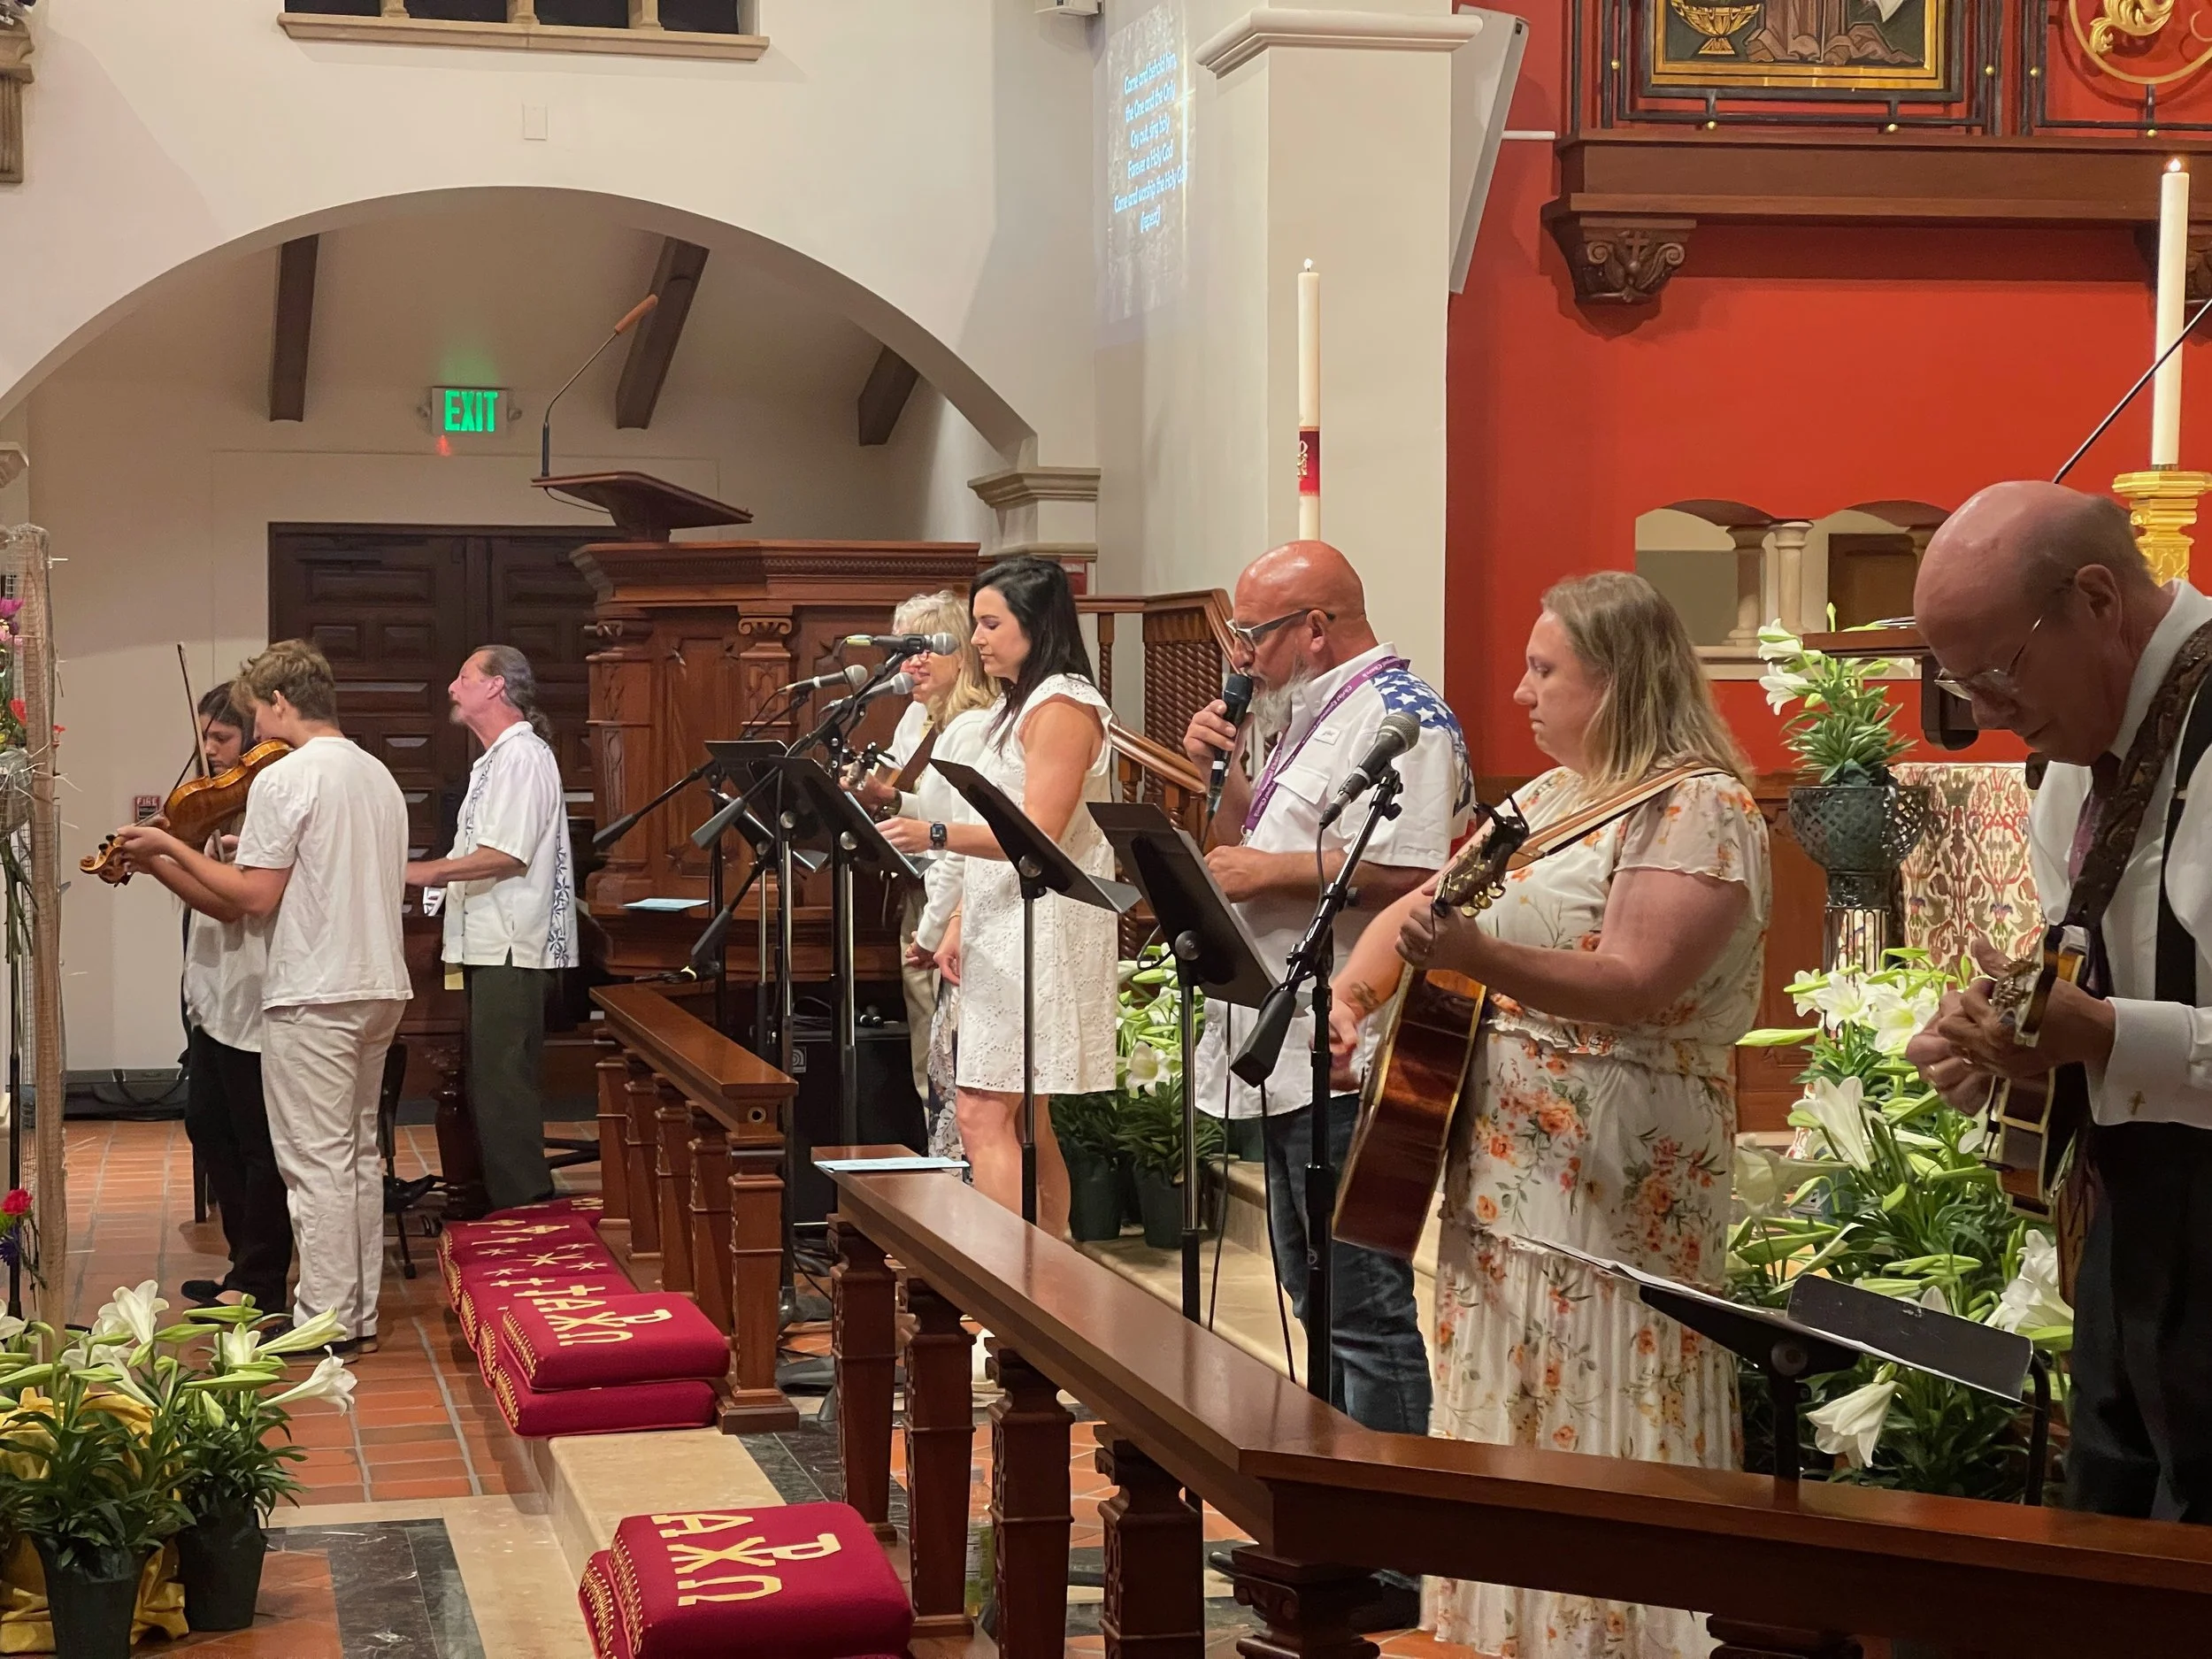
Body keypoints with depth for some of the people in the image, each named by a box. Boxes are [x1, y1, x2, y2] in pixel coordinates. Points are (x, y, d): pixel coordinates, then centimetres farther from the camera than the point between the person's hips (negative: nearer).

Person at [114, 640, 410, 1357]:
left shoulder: (283, 780, -13)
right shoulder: (378, 775, 12)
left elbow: (256, 897, -15)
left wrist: (170, 848, -6)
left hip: (312, 994, -8)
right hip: (379, 986, 8)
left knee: (317, 1161, -3)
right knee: (358, 1151, 14)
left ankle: (326, 1320, 1)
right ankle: (360, 1311, 19)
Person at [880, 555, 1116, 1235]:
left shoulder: (1062, 707, -11)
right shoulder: (1017, 707, 21)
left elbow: (1038, 835, -20)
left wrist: (936, 835, -30)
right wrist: (961, 928, 16)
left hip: (1040, 931, -10)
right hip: (1003, 929, 10)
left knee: (983, 1115, -15)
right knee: (1025, 1122, 10)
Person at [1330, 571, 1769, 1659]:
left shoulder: (1699, 808, -12)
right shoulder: (1546, 799, 15)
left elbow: (1638, 982, -25)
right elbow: (1417, 905, 21)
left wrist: (1475, 957, -38)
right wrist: (1355, 989, 1)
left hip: (1613, 1197, -9)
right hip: (1500, 1179, 9)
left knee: (1595, 1454, -5)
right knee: (1500, 1440, 13)